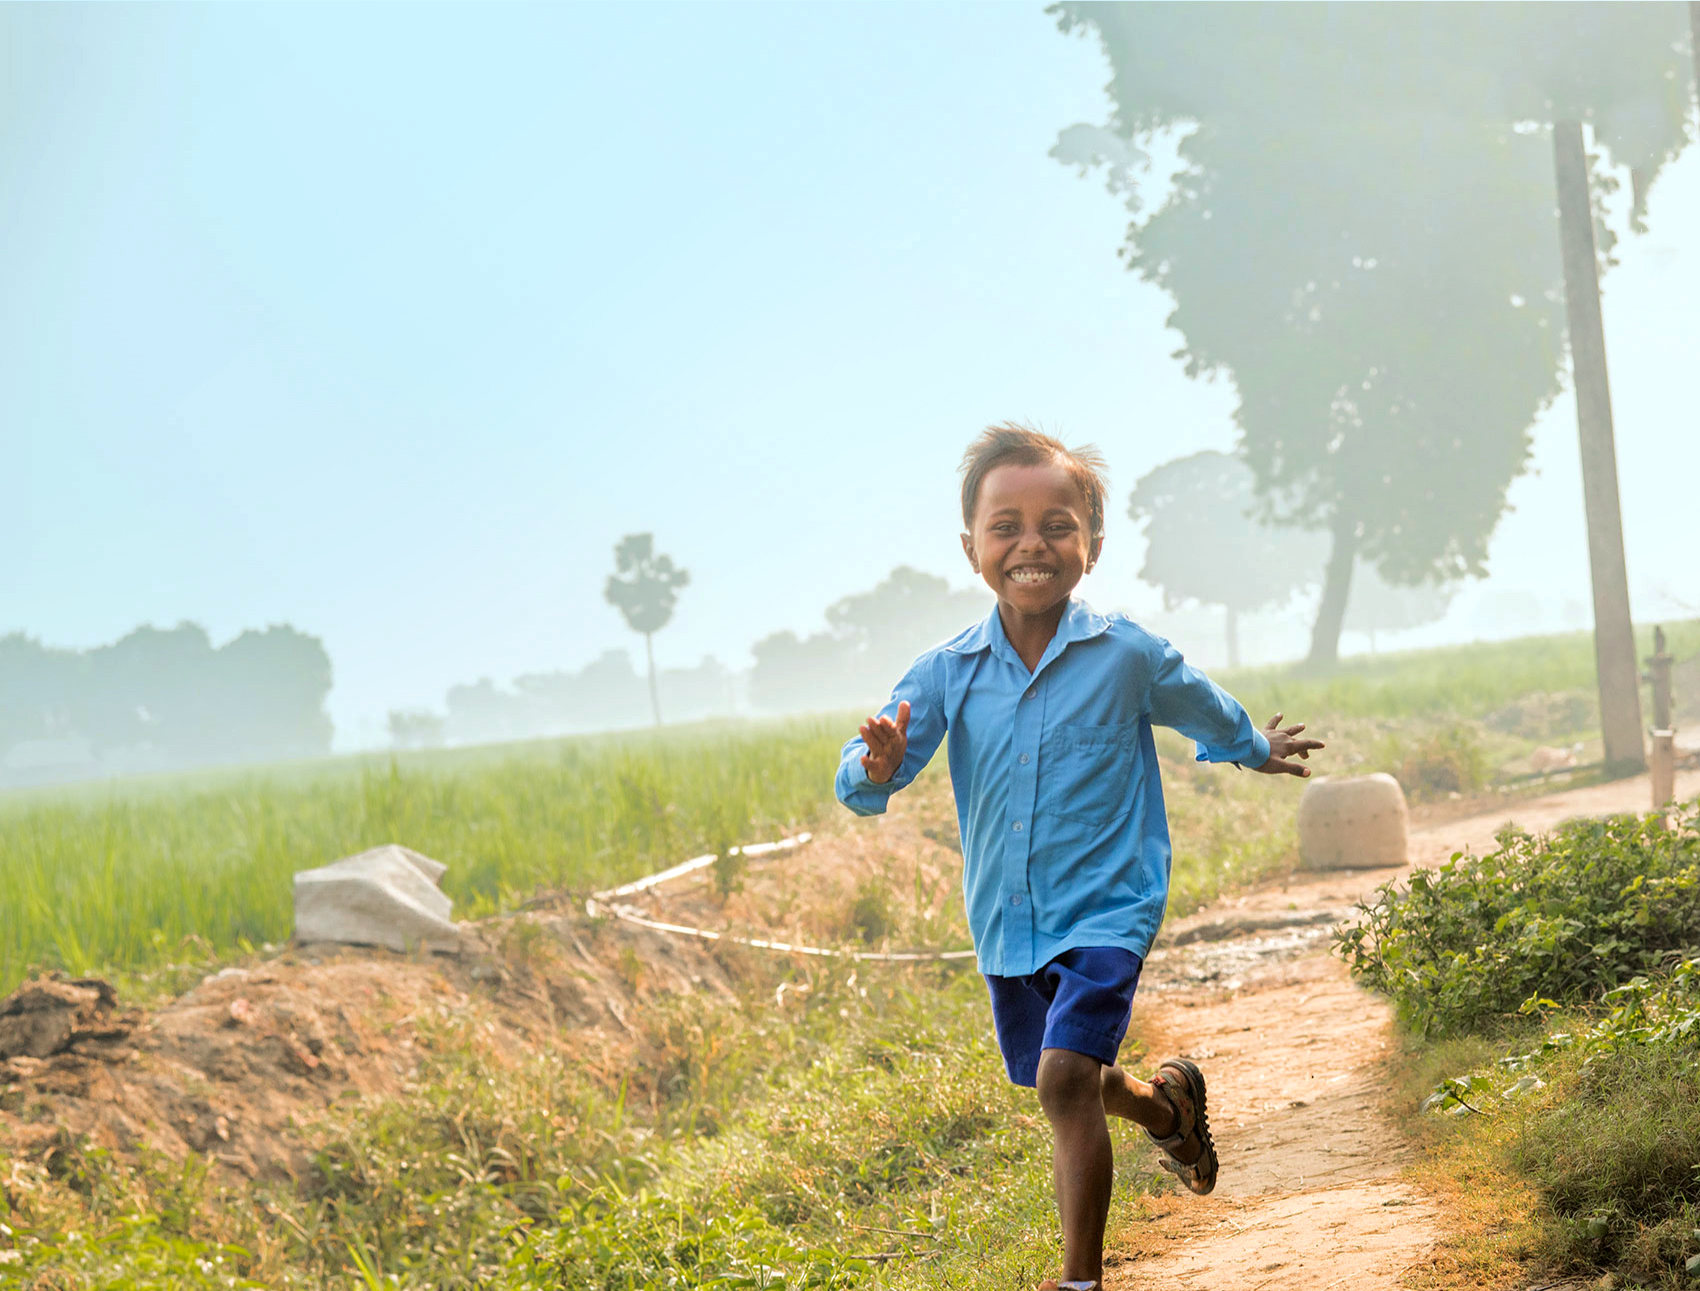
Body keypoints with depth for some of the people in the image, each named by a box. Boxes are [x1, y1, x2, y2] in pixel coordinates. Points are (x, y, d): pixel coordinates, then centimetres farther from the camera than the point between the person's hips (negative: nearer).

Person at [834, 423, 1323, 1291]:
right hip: (1005, 923, 4)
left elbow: (1201, 707, 12)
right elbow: (859, 786, -11)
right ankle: (1168, 1104, 53)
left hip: (1106, 909, -4)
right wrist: (877, 767, -35)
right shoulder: (946, 675, -8)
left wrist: (1256, 750, 30)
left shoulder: (1127, 657, -11)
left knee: (1063, 1078, -20)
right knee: (1066, 1085, 20)